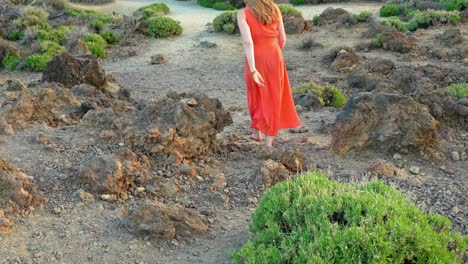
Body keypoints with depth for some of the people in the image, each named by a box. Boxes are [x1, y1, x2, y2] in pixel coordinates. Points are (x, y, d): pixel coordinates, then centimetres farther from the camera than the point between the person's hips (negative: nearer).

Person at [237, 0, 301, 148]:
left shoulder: (242, 14, -11)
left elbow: (247, 42, -22)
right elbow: (282, 39, 7)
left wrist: (253, 70, -22)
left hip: (255, 61, -1)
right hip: (275, 59, 2)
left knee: (257, 95, 25)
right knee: (272, 99, 11)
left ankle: (257, 132, 39)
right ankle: (269, 143, 9)